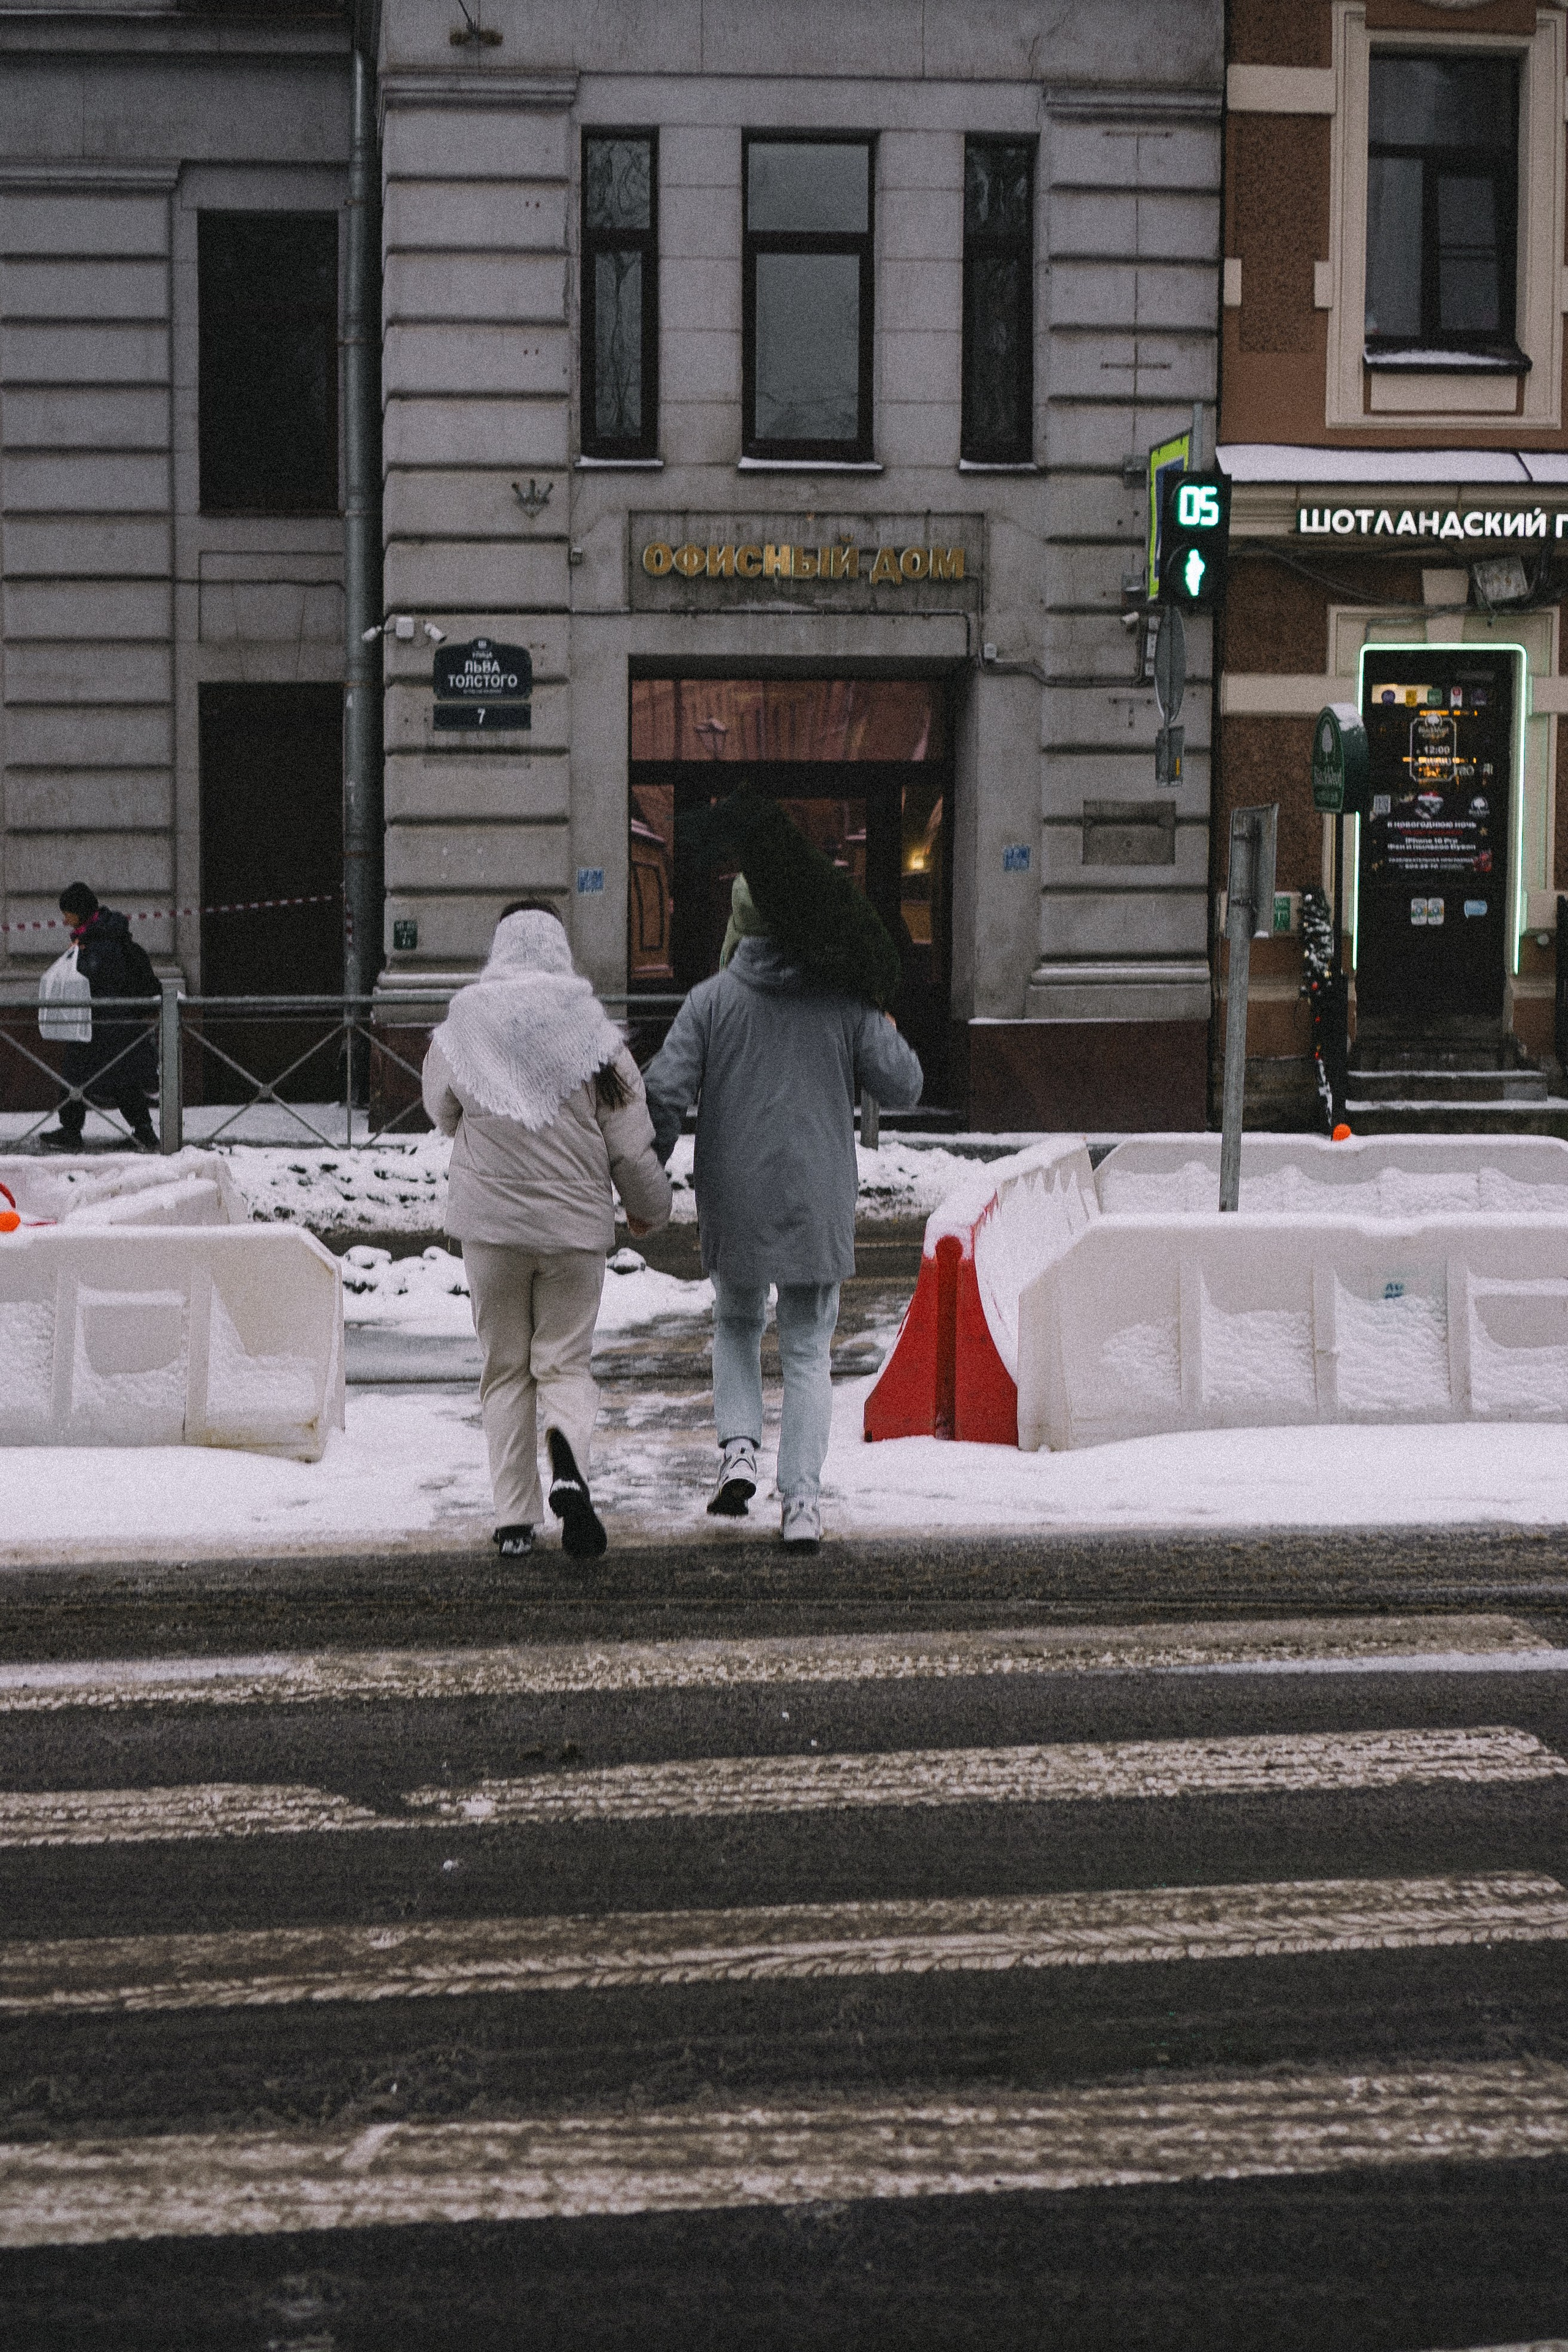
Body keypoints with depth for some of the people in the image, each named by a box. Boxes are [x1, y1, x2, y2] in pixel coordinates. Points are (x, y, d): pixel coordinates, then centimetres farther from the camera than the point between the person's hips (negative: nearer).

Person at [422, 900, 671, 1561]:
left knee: (505, 1368, 11)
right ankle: (568, 1462, -21)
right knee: (566, 1359, 9)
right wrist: (650, 1208, 14)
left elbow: (442, 1112, 15)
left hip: (489, 1220, 1)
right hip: (576, 1222, -1)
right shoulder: (594, 1035, -7)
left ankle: (514, 1519, 8)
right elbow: (632, 1141, -3)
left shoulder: (460, 1031, -4)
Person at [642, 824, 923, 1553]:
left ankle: (738, 1448, 4)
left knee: (737, 1322, 24)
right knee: (808, 1351, 7)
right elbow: (903, 1088, 0)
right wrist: (888, 1034, 21)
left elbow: (664, 1093, -9)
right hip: (818, 1203, 0)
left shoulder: (711, 999, -4)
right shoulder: (844, 1000, -1)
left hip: (734, 1201, 0)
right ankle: (801, 1501, -1)